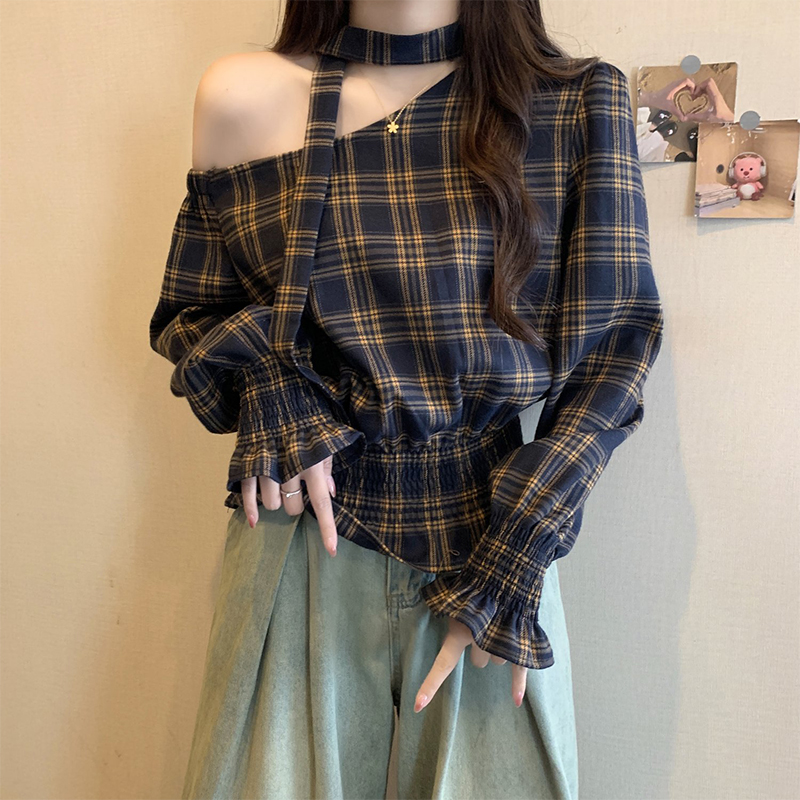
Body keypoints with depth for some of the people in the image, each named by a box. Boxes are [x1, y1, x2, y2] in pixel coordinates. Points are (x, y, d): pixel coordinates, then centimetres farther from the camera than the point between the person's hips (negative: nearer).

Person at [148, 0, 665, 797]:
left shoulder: (580, 102, -1)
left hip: (494, 524, 0)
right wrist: (265, 382, -11)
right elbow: (183, 318, 11)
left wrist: (512, 551, -10)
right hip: (307, 543, 1)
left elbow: (617, 338, -2)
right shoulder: (243, 96, 1)